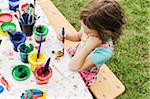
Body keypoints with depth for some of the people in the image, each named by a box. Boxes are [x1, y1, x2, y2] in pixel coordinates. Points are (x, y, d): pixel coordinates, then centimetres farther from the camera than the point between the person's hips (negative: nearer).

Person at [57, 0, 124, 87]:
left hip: (81, 76, -5)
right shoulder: (92, 32, -24)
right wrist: (66, 36, -16)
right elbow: (78, 36, 3)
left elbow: (73, 67, -44)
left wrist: (88, 47, -52)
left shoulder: (104, 51, -41)